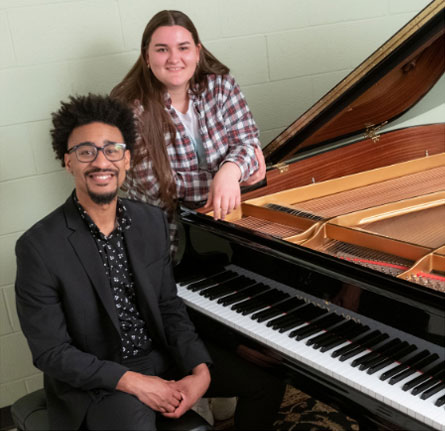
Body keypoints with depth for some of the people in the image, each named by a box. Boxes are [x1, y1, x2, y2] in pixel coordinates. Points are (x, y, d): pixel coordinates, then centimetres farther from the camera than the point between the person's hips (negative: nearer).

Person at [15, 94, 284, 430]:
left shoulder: (152, 221, -1)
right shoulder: (39, 248, -19)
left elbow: (169, 307, 4)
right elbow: (50, 352, -15)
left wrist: (201, 371, -11)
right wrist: (133, 382, -22)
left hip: (162, 353, 6)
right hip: (95, 378, -5)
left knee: (267, 384, 2)